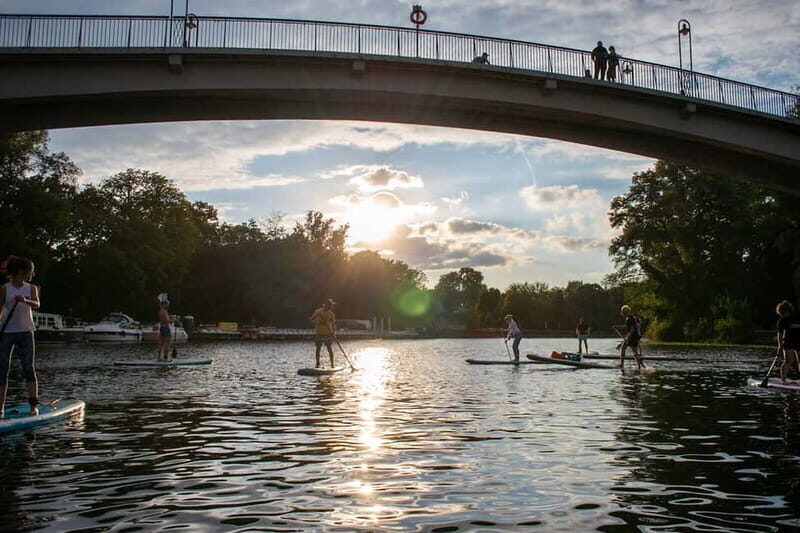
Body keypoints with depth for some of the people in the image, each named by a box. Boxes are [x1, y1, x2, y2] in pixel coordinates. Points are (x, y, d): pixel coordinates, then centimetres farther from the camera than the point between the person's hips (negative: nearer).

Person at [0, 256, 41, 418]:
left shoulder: (32, 288, 6)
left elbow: (37, 304, -11)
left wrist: (25, 300, -31)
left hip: (26, 333, 1)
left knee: (29, 367, -3)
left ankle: (34, 405, -1)